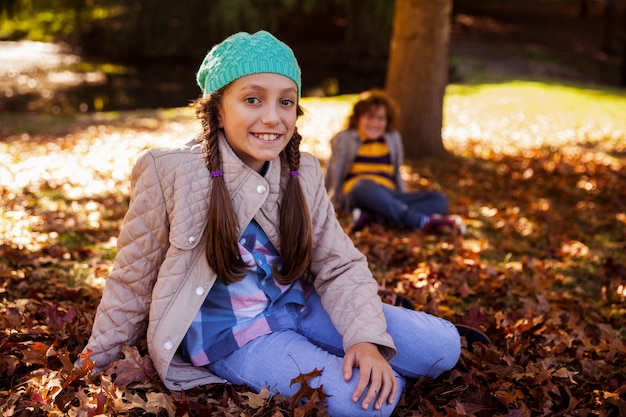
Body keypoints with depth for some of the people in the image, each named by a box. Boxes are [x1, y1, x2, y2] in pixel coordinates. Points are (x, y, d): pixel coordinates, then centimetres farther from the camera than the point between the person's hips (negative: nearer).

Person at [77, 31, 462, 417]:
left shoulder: (303, 173, -4)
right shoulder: (170, 172, -16)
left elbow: (341, 266, -2)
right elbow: (134, 280, -6)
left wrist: (366, 338, -19)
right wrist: (97, 364, 2)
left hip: (299, 307, 5)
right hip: (231, 331, -4)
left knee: (442, 346, -7)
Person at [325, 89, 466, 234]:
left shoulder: (393, 138, 22)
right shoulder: (344, 139, 11)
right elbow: (334, 174, 10)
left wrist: (403, 199, 15)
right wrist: (335, 203, 7)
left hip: (389, 198, 5)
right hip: (357, 194, -5)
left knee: (439, 200, -19)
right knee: (366, 186, -42)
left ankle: (370, 216, -41)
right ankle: (424, 222, -49)